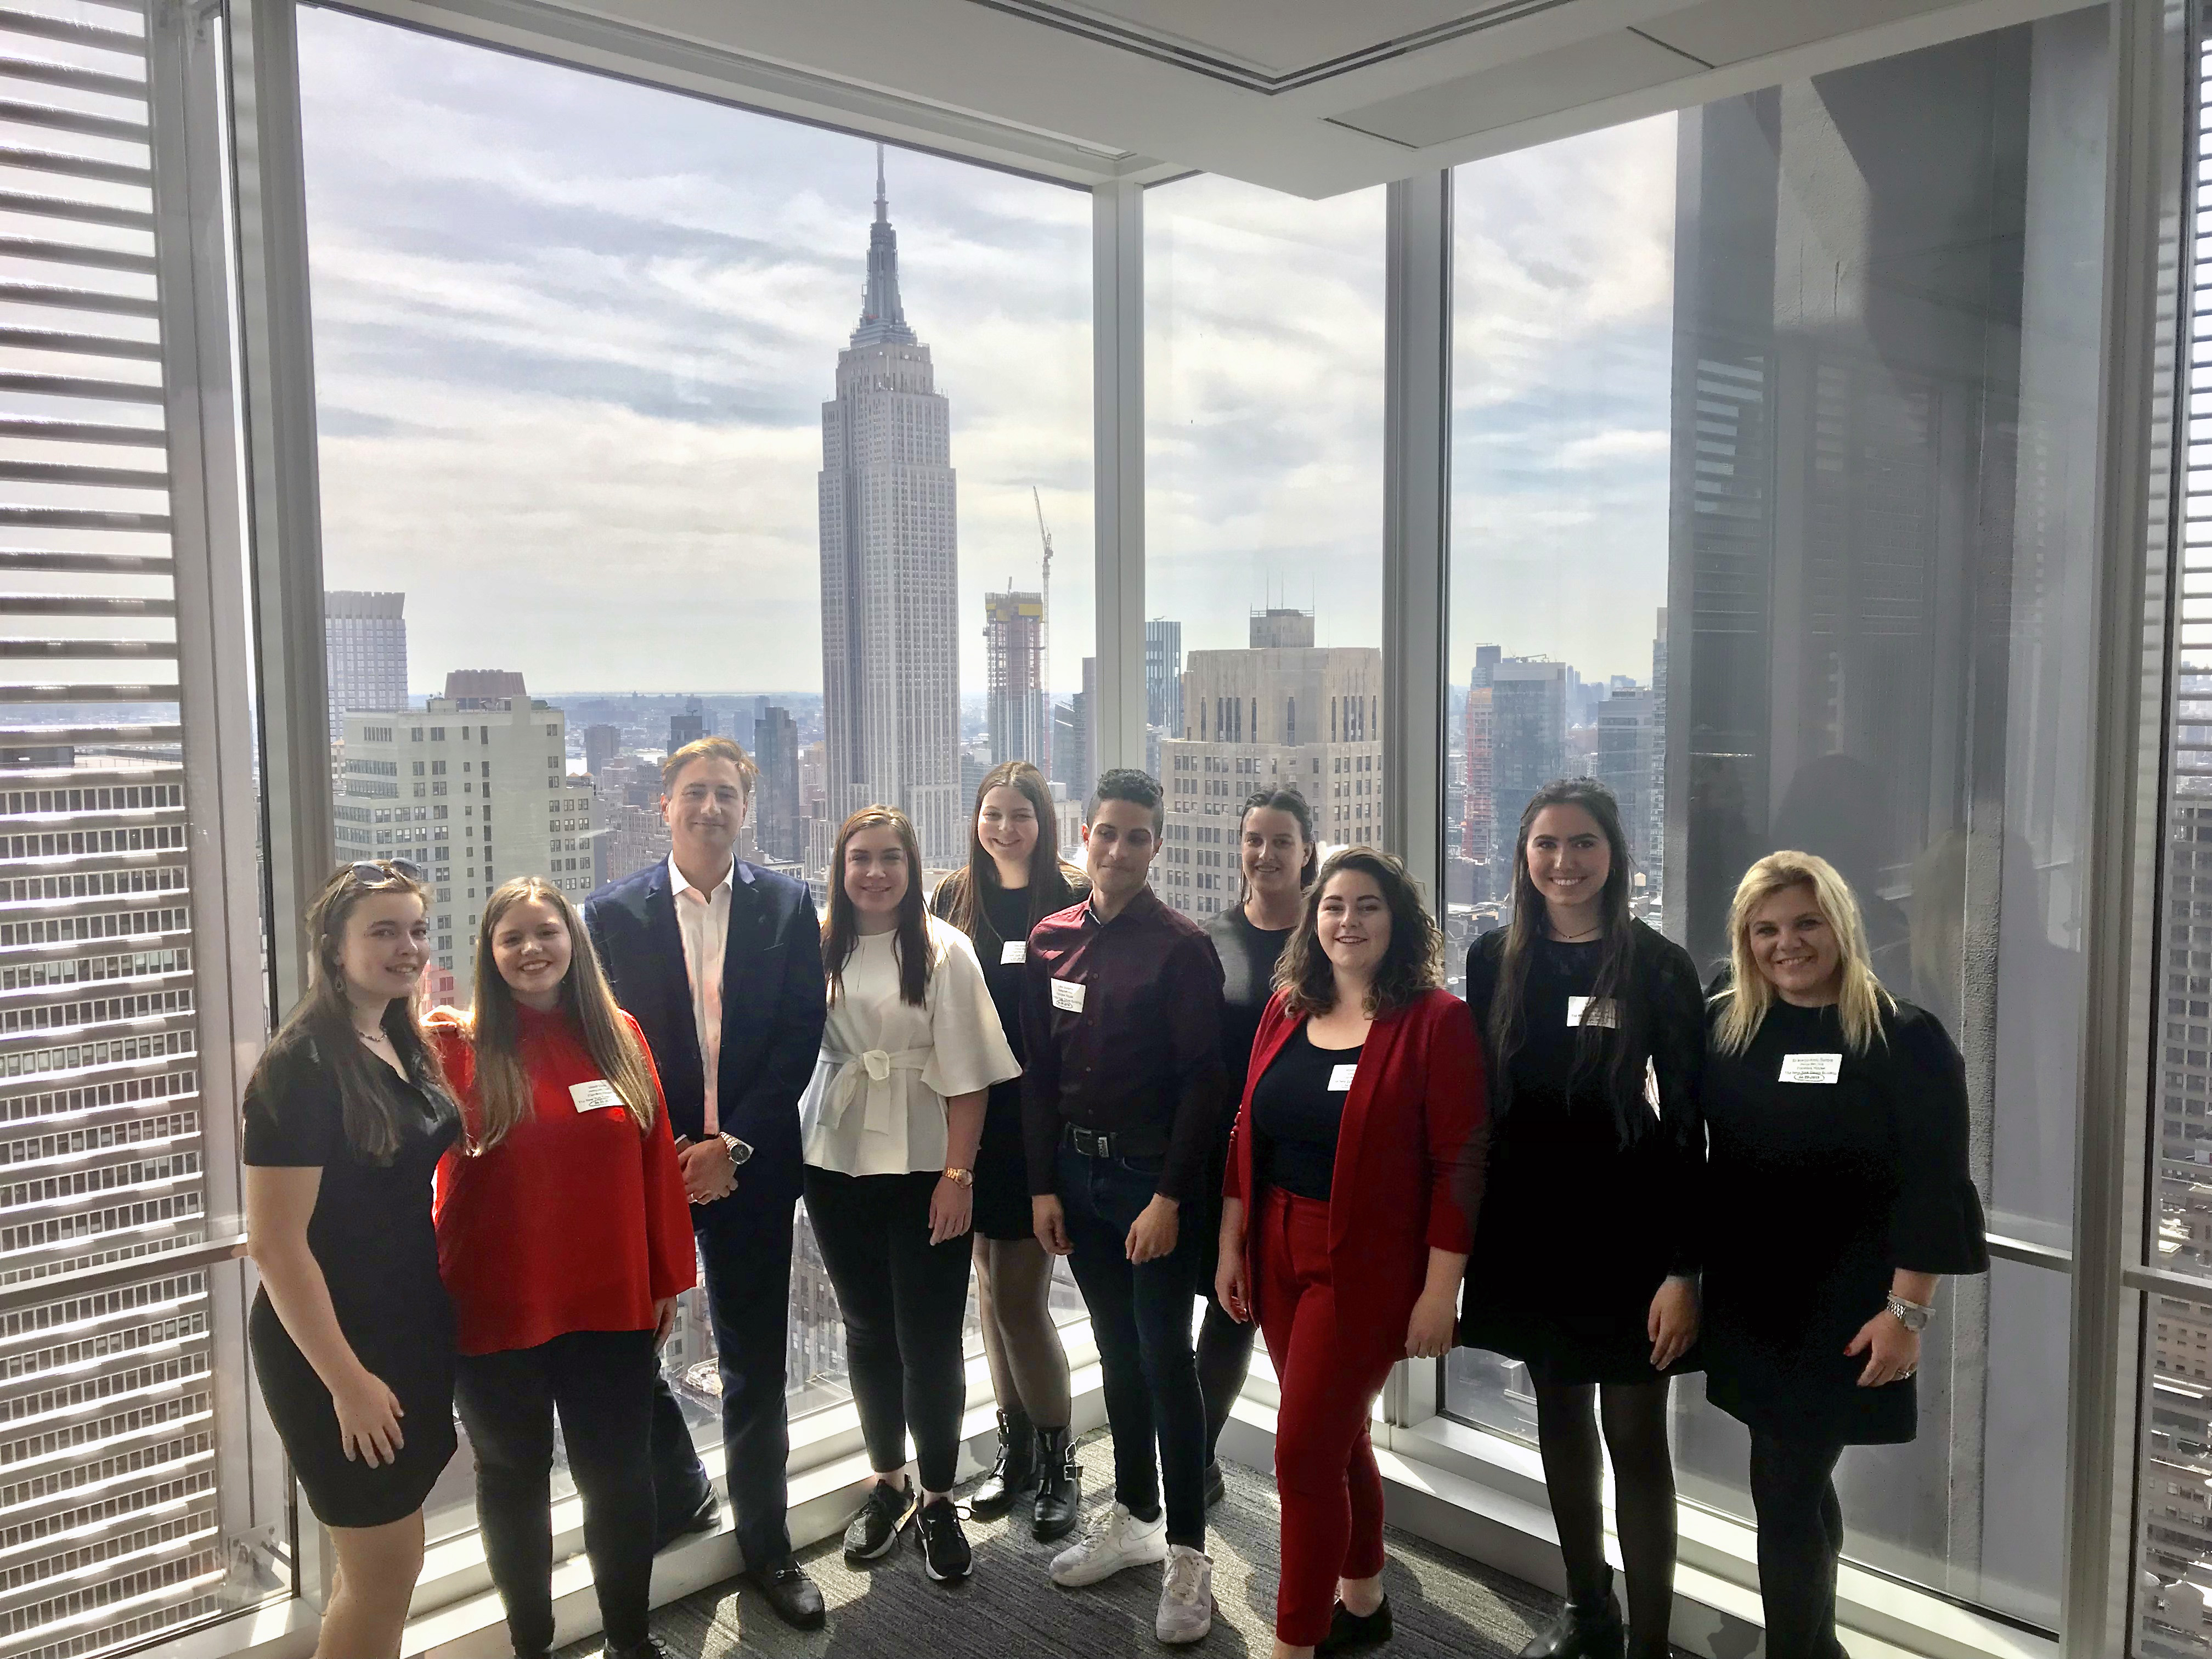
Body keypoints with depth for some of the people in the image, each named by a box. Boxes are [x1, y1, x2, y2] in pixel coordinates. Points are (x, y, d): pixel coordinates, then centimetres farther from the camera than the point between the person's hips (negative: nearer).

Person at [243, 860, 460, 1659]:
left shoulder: (403, 1046, 4)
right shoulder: (301, 1067, -20)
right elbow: (275, 1242, -22)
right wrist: (346, 1378, -20)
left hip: (411, 1329, 8)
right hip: (334, 1347, -8)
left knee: (383, 1555, 19)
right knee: (386, 1565, 4)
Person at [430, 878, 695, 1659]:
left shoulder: (619, 1035, -1)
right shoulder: (463, 1045, -8)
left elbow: (655, 1160, 2)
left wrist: (668, 1275, 3)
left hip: (611, 1303, 2)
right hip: (498, 1309, -2)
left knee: (619, 1476, 14)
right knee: (514, 1479, 16)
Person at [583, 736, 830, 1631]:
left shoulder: (787, 905, 0)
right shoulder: (613, 911, -1)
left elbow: (800, 1037, -3)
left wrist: (733, 1145, -11)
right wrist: (667, 1152, -11)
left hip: (750, 1164, 0)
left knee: (756, 1364, 9)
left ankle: (766, 1543, 25)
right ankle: (678, 1489, 33)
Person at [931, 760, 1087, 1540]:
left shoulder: (1073, 899, -7)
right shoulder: (951, 898, 6)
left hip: (1043, 1116, -4)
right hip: (973, 1115, 5)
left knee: (1019, 1291, -3)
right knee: (990, 1279, 13)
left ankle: (1056, 1460, 16)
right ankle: (1015, 1445, 28)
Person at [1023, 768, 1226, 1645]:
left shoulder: (1183, 946, -11)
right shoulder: (1051, 940, 4)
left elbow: (1202, 1083, -12)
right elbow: (1038, 1070, 7)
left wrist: (1169, 1197, -16)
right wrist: (1042, 1185, 4)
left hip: (1154, 1176, -5)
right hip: (1075, 1171, 5)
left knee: (1166, 1357, 1)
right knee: (1117, 1350, 16)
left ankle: (1187, 1551, 13)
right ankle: (1133, 1515, 31)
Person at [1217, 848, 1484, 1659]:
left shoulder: (1436, 1020, -12)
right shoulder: (1286, 1009, 5)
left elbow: (1459, 1162, -13)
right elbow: (1248, 1135, 8)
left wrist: (1440, 1289, -15)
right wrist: (1232, 1244, 7)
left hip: (1367, 1264, -6)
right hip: (1278, 1253, 6)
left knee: (1305, 1452, -4)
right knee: (1337, 1440, 20)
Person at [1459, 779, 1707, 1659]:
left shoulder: (1658, 967, -9)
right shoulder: (1495, 961, 1)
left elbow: (1688, 1124, -9)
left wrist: (1683, 1267, -14)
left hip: (1627, 1231, -4)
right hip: (1528, 1230, 4)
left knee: (1634, 1434, 3)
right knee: (1559, 1416, 16)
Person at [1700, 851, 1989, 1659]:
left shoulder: (1905, 1039, -10)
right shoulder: (1724, 1029, 2)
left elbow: (1932, 1187, -12)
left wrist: (1908, 1311, -16)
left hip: (1842, 1310, -5)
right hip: (1746, 1301, 5)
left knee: (1785, 1492, -3)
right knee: (1798, 1482, 18)